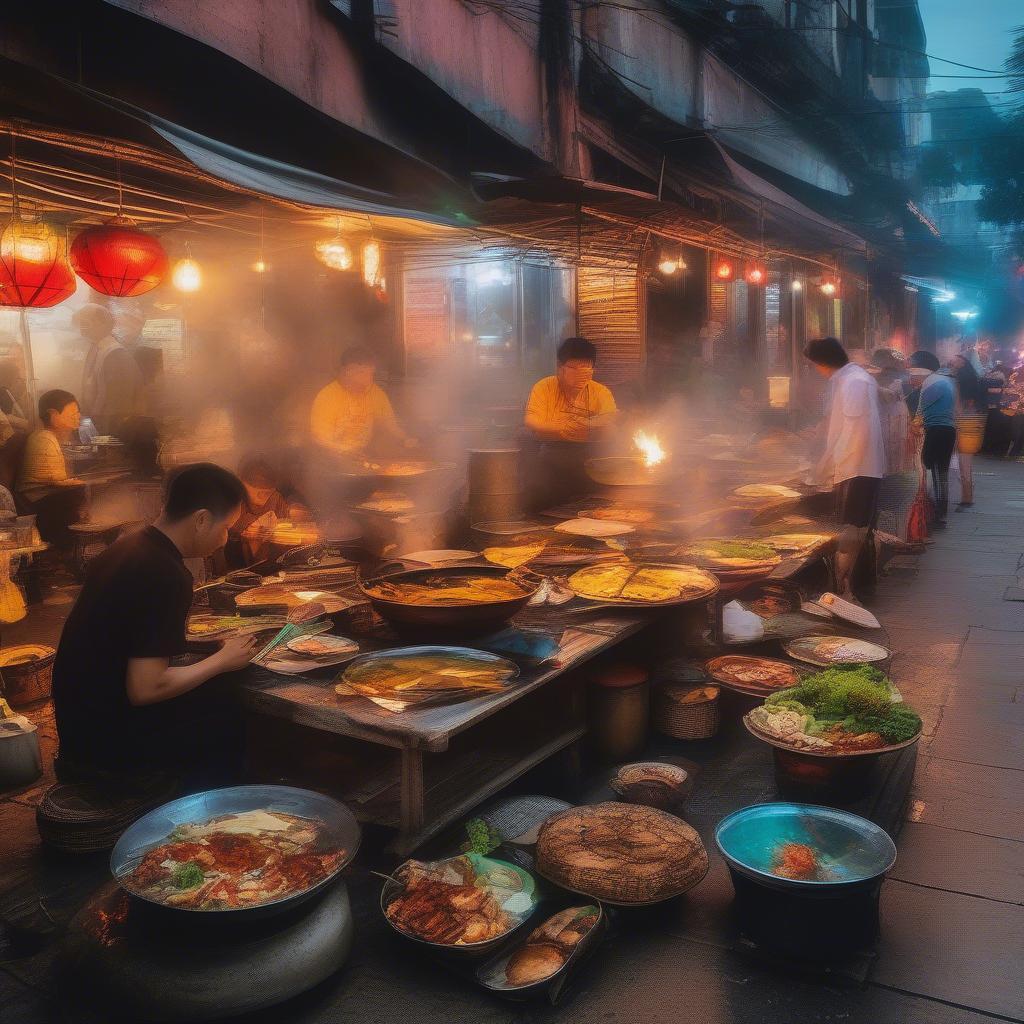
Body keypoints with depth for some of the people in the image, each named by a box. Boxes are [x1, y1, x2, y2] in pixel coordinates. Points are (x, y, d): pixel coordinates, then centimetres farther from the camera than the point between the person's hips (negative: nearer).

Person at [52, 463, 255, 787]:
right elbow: (145, 688, -26)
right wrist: (222, 660, -13)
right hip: (108, 744, -9)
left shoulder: (126, 547, 3)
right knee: (235, 721, 2)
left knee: (219, 696, 16)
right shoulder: (167, 576, -24)